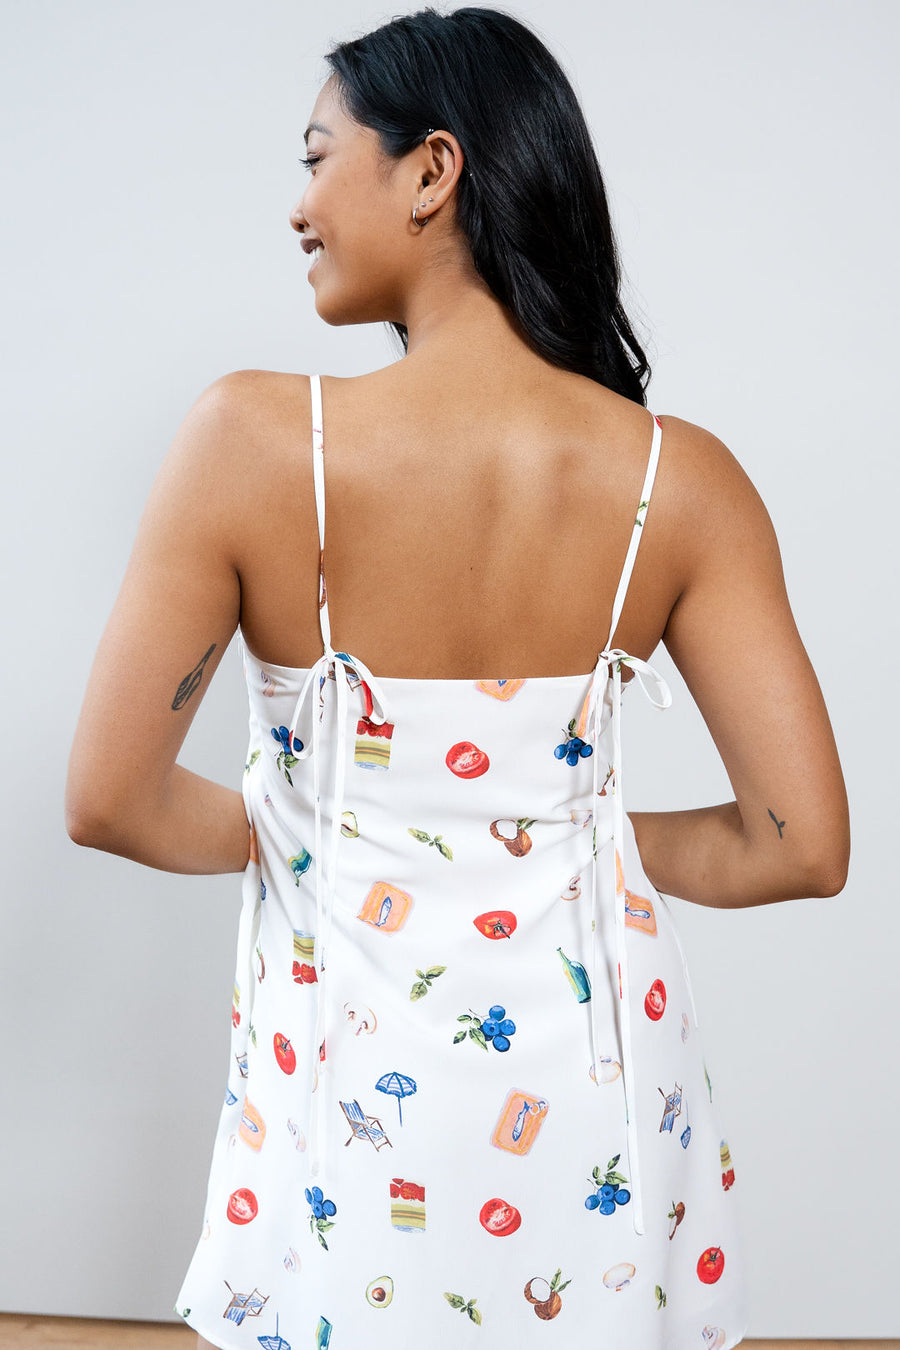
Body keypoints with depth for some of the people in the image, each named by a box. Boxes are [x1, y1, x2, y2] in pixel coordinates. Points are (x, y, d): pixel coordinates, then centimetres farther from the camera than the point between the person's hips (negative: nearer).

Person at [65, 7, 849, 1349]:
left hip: (353, 1070, -1)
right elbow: (802, 846, -12)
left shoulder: (254, 434, -19)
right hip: (592, 1072, 2)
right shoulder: (682, 480, -14)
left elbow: (110, 803, -13)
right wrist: (602, 836, 5)